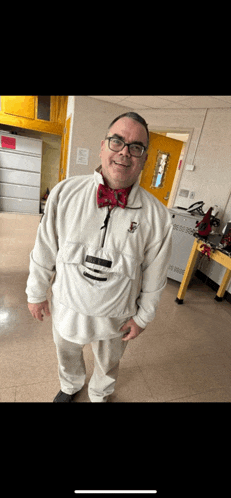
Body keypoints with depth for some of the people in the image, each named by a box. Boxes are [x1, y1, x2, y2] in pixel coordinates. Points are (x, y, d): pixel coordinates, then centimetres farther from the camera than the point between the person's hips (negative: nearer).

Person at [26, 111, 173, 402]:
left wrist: (143, 317, 0)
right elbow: (45, 250, -6)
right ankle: (71, 387, 67)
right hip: (67, 307, 2)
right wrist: (36, 293, 3)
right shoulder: (65, 193, -16)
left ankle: (99, 395, 65)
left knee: (108, 365, 28)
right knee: (67, 355, 31)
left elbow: (154, 276, -8)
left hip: (115, 317, 0)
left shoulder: (156, 215, -18)